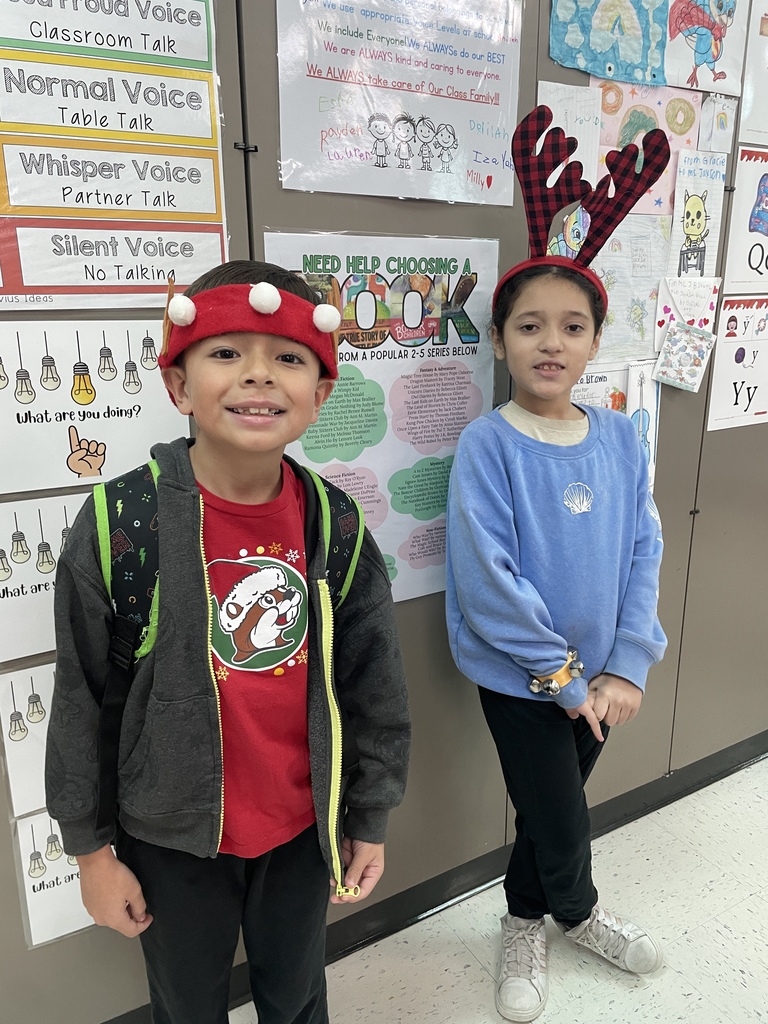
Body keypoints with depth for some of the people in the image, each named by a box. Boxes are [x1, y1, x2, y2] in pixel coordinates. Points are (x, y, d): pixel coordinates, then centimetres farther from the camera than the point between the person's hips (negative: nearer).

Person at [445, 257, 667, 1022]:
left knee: (549, 811, 21)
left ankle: (525, 921, 49)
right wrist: (564, 676, -16)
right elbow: (486, 580, -21)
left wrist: (628, 667, -9)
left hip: (597, 675, 4)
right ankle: (578, 911, 44)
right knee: (562, 825, 9)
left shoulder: (619, 438, -3)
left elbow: (644, 553, -1)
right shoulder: (487, 444, -18)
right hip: (518, 675, -4)